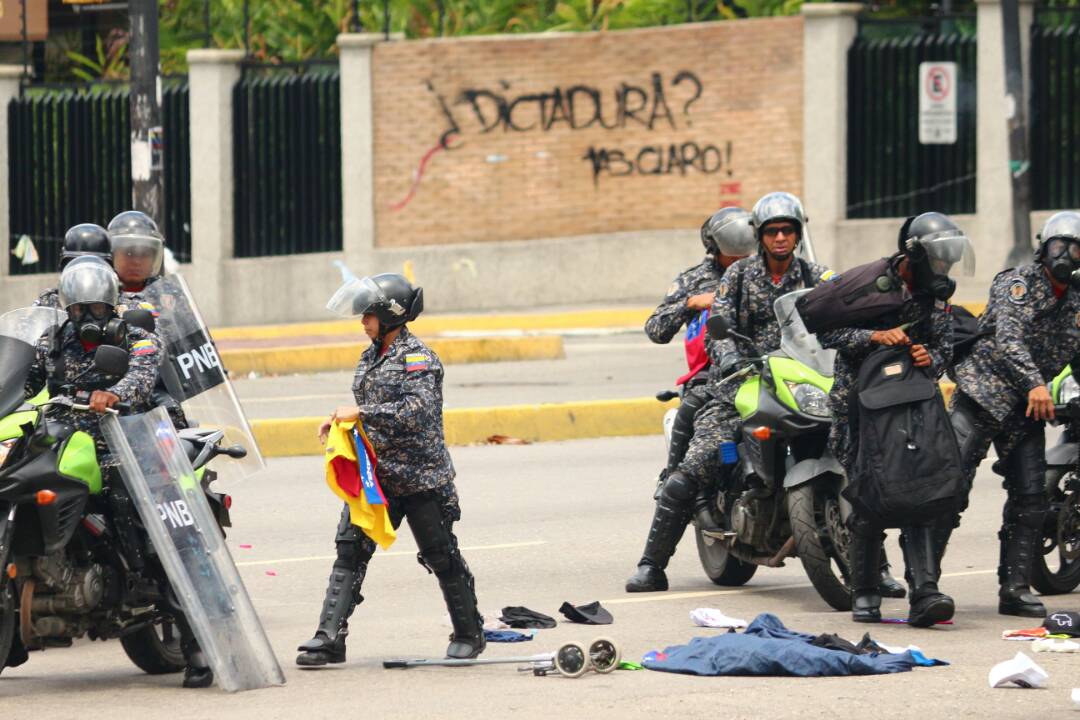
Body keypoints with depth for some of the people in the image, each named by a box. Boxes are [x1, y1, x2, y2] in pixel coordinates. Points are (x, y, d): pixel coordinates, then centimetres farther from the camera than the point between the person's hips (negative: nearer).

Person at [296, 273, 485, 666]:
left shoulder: (418, 359, -12)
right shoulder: (371, 356, 13)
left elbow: (417, 411, -26)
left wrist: (361, 412, -25)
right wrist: (343, 422, 6)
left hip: (421, 477, -7)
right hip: (375, 474, 7)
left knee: (441, 557, 4)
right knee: (350, 549, -5)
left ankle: (469, 635, 21)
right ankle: (330, 637, -9)